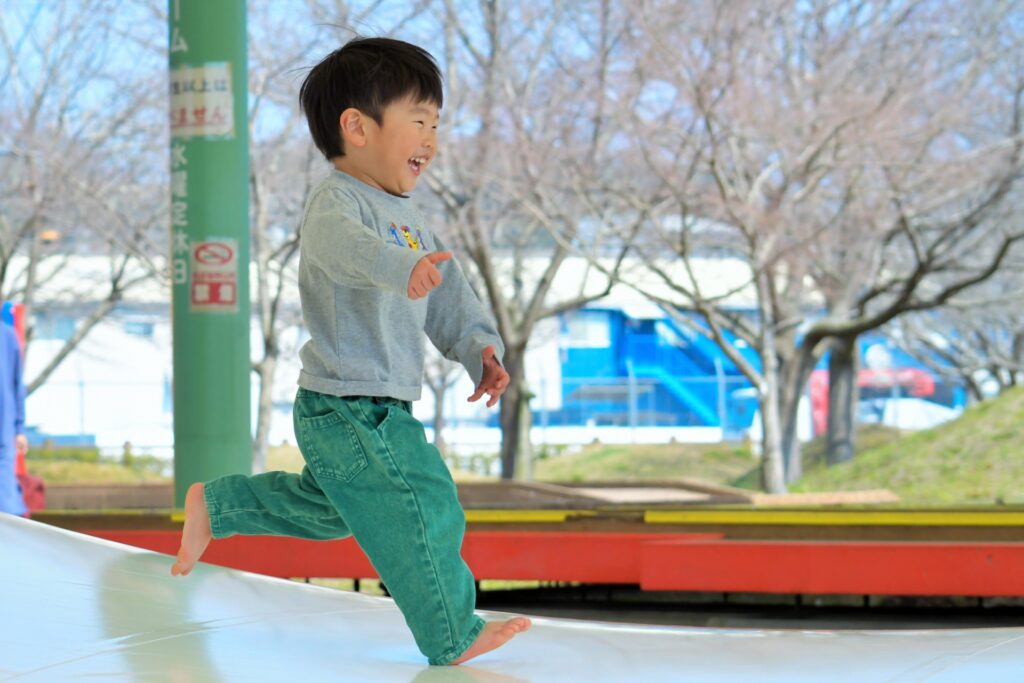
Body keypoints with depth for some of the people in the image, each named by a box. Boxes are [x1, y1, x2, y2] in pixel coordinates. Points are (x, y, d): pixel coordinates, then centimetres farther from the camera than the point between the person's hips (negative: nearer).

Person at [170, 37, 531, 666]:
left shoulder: (410, 222, 16)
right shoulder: (336, 203, -17)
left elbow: (449, 295, 17)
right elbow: (344, 244, -41)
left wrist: (479, 346, -1)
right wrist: (400, 266, -60)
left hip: (383, 410, 11)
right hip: (349, 408, -11)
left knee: (329, 509, 27)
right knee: (426, 509, -7)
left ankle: (215, 505, 38)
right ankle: (453, 637, 4)